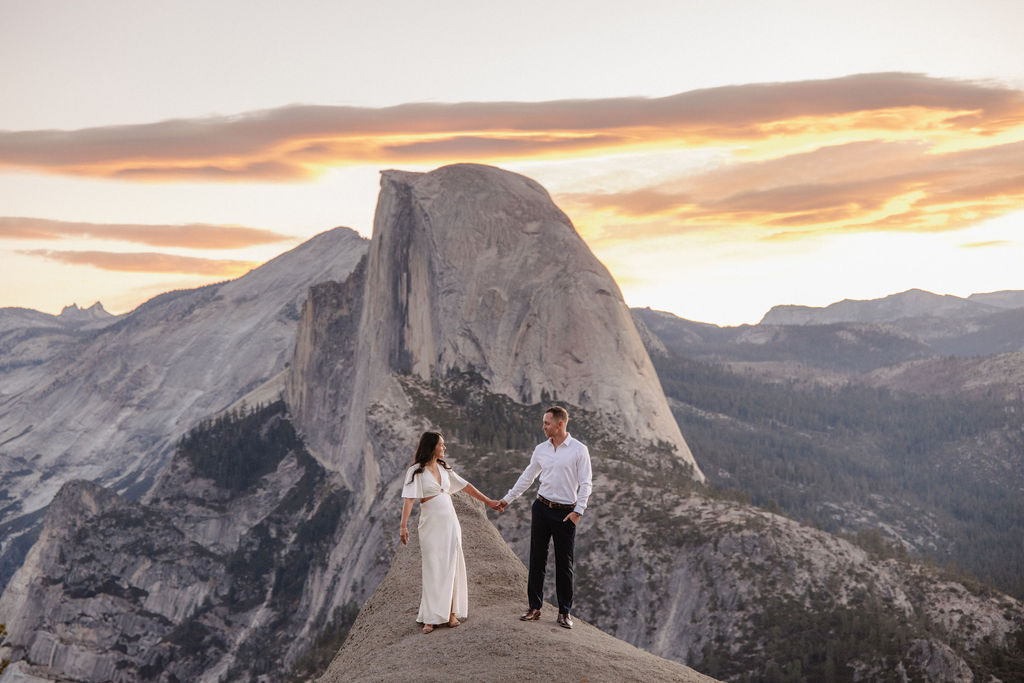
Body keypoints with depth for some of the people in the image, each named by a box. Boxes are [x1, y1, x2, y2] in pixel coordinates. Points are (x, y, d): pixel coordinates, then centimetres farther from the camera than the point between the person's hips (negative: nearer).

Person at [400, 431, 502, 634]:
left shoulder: (444, 469, 13)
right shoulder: (416, 471, -5)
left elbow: (465, 486, 21)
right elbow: (409, 498, -14)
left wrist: (488, 501, 25)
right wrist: (403, 526, -23)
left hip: (450, 523, 5)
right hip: (430, 524, -5)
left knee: (450, 567, 3)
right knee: (432, 569, -4)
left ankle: (451, 612, 9)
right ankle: (431, 618, 2)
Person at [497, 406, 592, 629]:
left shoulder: (579, 450, -5)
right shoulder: (541, 449, 8)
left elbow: (586, 483, -6)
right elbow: (527, 477, 19)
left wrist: (578, 510, -14)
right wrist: (507, 499, 20)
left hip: (566, 512, -4)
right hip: (542, 508, 4)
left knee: (564, 564, 2)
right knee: (537, 559, 5)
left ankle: (565, 612, 10)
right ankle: (534, 607, 13)